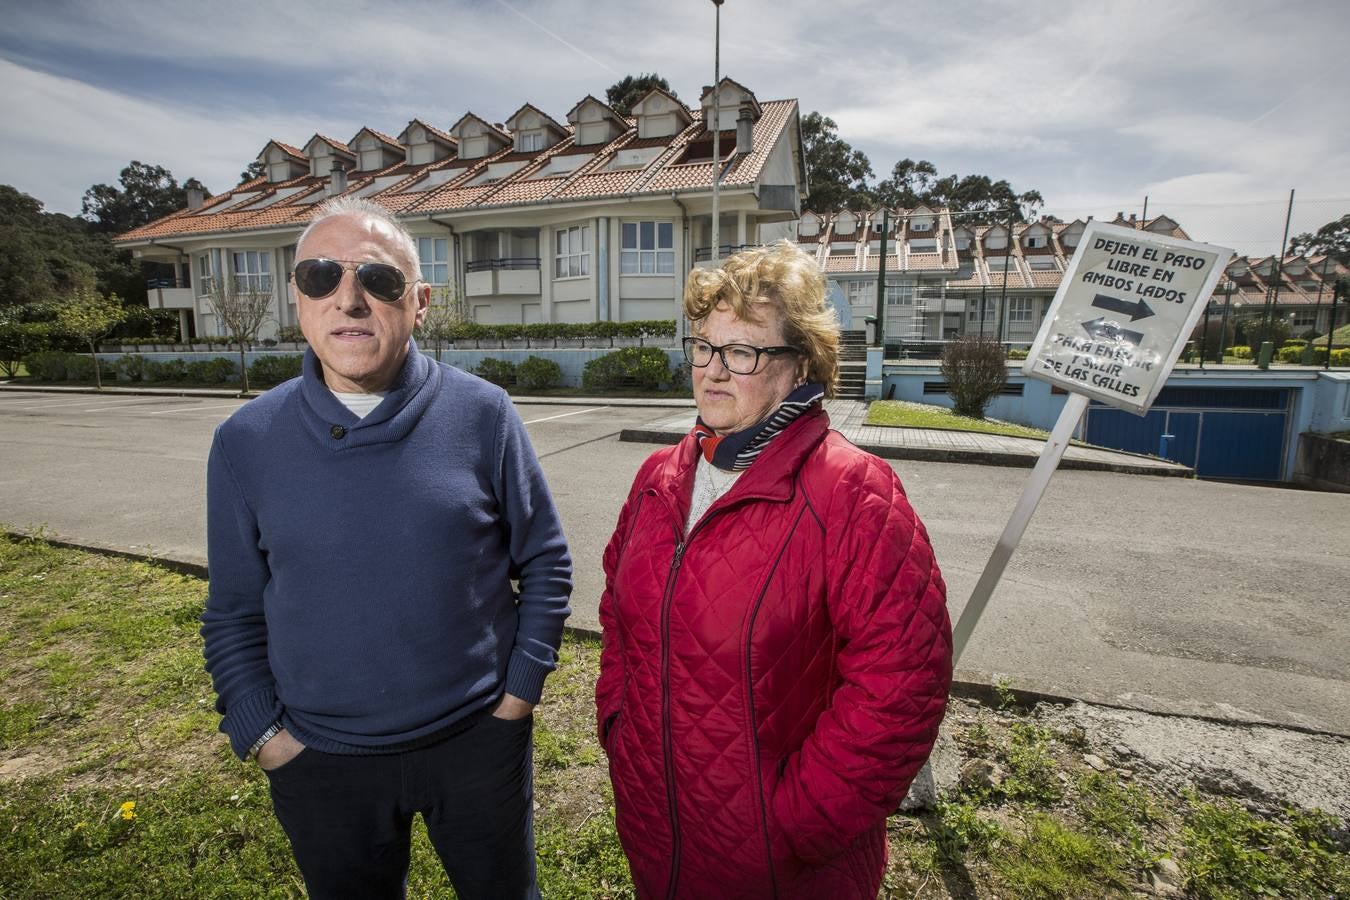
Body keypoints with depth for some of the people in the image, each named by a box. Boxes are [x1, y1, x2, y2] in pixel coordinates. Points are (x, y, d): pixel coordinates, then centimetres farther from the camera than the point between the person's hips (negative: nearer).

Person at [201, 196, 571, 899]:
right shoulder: (245, 442, -6)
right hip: (319, 762, 2)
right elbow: (234, 613, 3)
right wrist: (264, 737, -1)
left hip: (479, 740, -1)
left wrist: (519, 691, -5)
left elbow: (545, 563, -4)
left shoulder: (481, 413, -11)